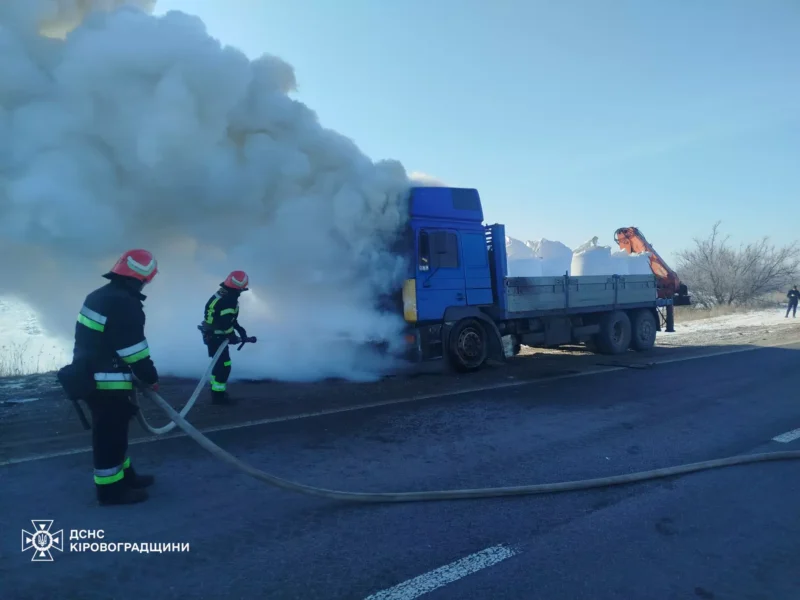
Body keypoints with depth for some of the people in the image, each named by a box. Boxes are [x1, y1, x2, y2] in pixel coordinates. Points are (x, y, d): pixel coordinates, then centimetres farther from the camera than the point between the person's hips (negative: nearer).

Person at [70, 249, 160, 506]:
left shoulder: (99, 296, 12)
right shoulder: (124, 304, -21)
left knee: (114, 431, 20)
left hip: (90, 377, 10)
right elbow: (135, 349, -20)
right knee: (110, 434, 0)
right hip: (108, 383, -10)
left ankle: (124, 475, 34)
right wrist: (151, 377, -7)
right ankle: (110, 488, 11)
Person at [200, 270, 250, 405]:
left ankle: (215, 387, 38)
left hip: (211, 335, 10)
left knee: (219, 362, 23)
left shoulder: (222, 294, 4)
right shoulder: (229, 300, -28)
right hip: (216, 337, -10)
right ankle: (218, 395, 3)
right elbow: (226, 323, -27)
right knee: (224, 365, -4)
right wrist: (233, 337, -13)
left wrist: (239, 328, 11)